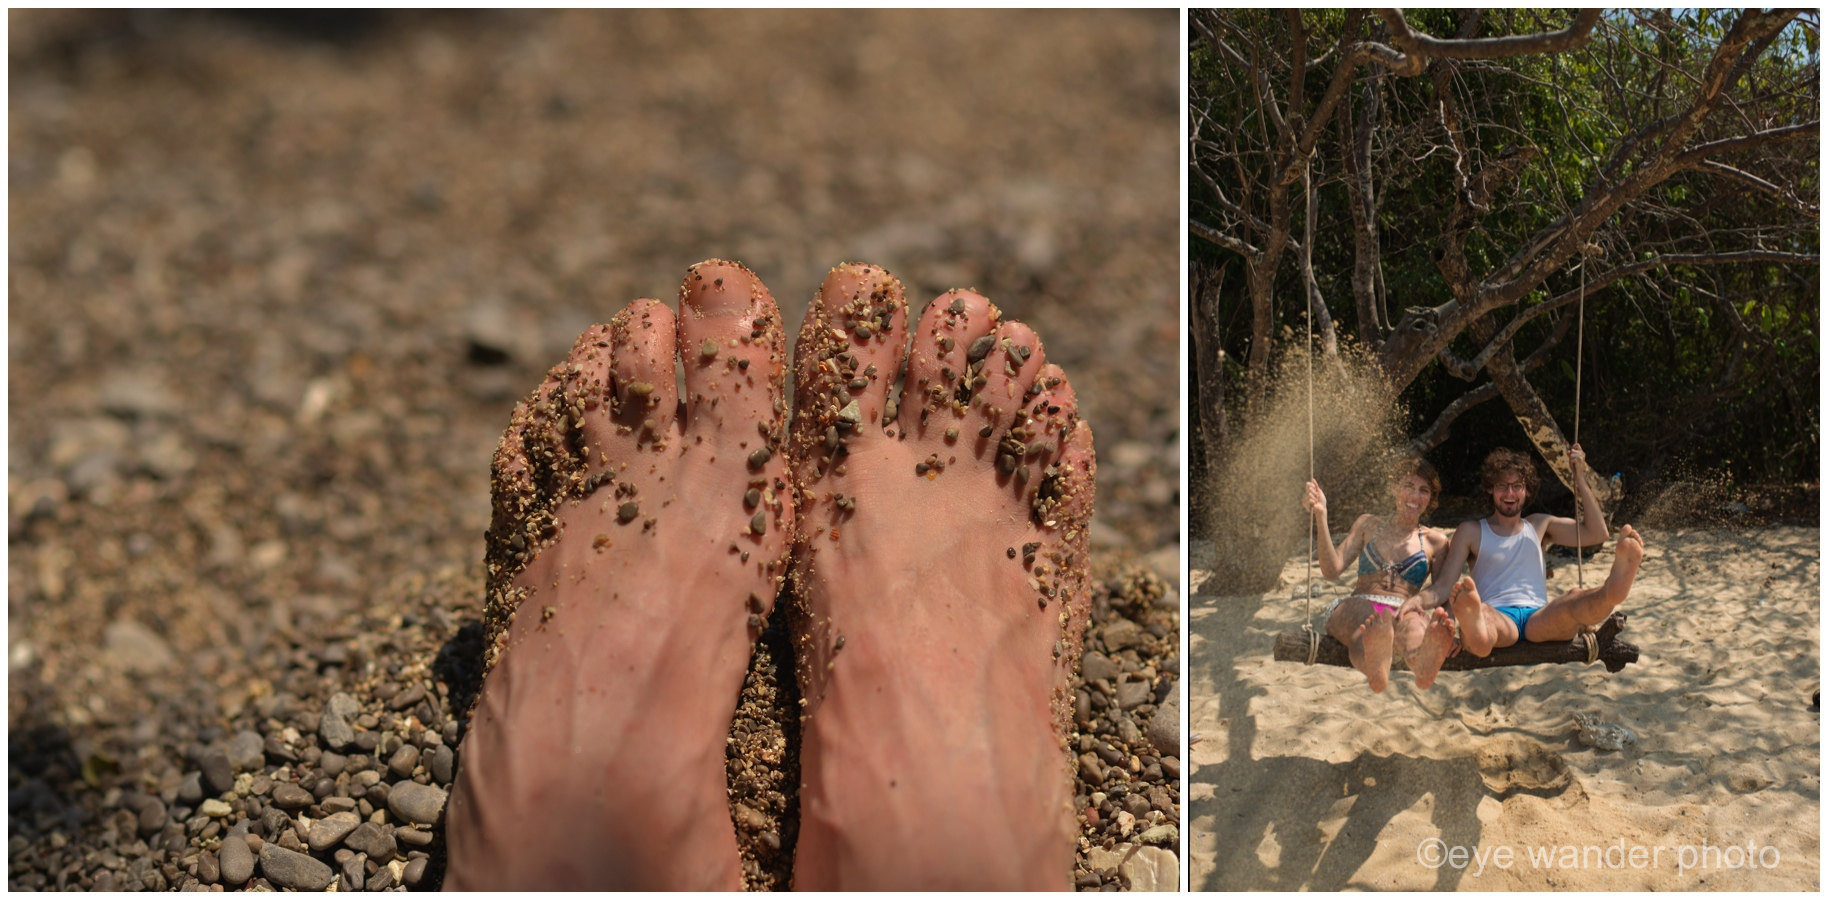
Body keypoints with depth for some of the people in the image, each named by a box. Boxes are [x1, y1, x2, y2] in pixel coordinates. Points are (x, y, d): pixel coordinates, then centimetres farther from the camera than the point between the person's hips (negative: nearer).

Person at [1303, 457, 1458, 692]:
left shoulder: (1435, 541, 23)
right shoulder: (1369, 525, 23)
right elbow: (1332, 570, 10)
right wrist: (1320, 516, 1)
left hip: (1404, 612, 0)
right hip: (1357, 606, 0)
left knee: (1416, 627, -41)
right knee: (1365, 624, -41)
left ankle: (1426, 665, -78)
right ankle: (1375, 666, -77)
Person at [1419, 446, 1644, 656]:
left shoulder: (1540, 525, 29)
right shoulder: (1471, 532, 19)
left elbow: (1597, 533, 21)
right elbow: (1444, 585, 10)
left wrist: (1580, 477, 19)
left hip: (1539, 619, 3)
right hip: (1497, 617, -3)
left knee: (1575, 600, -34)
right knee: (1483, 614, -42)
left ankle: (1613, 588, -66)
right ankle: (1472, 620, -77)